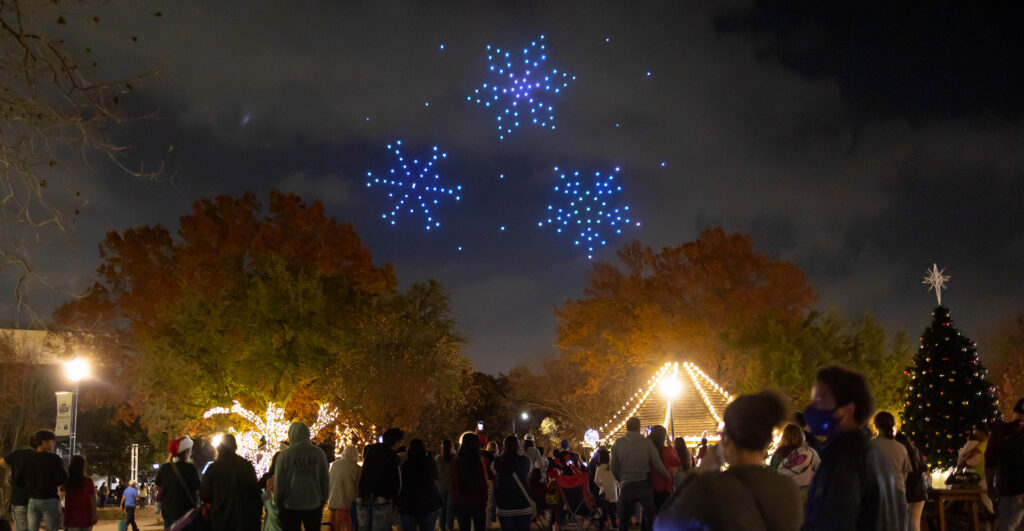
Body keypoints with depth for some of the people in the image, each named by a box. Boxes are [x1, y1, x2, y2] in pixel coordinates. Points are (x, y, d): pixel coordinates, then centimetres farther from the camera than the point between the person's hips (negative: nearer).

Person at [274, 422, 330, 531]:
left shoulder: (285, 455, -9)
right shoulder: (319, 453, -1)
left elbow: (279, 483, -4)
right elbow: (325, 480, 5)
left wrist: (278, 504, 9)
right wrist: (323, 501, 17)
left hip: (291, 507, -2)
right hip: (314, 506, 2)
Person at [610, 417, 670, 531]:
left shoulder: (618, 443, -4)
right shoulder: (647, 443, -7)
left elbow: (614, 467, -2)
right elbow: (657, 465, -5)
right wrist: (668, 476, 14)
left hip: (626, 486, 1)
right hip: (644, 485, -1)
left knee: (623, 521, 12)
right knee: (650, 518, 9)